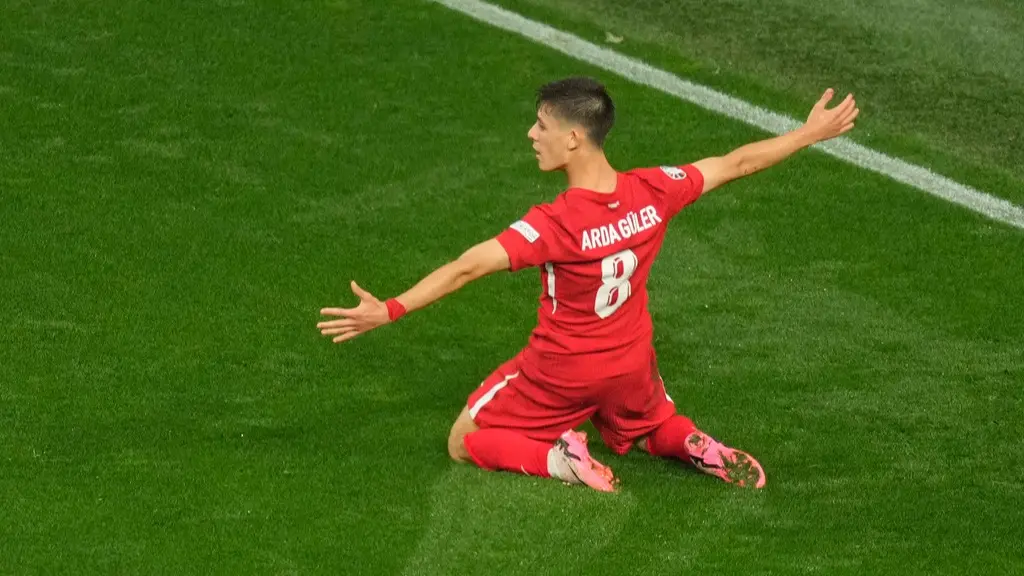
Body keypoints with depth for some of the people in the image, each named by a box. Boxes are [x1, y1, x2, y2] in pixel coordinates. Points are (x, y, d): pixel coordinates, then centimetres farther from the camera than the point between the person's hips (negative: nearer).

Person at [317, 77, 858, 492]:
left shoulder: (554, 224, -31)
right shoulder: (652, 191, -16)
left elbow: (467, 268, -35)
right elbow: (736, 163, -4)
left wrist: (390, 310, -37)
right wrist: (810, 133, 10)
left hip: (562, 371, -5)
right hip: (631, 364, 5)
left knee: (465, 444, 13)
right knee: (657, 428, 36)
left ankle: (557, 457, -12)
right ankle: (696, 448, 2)